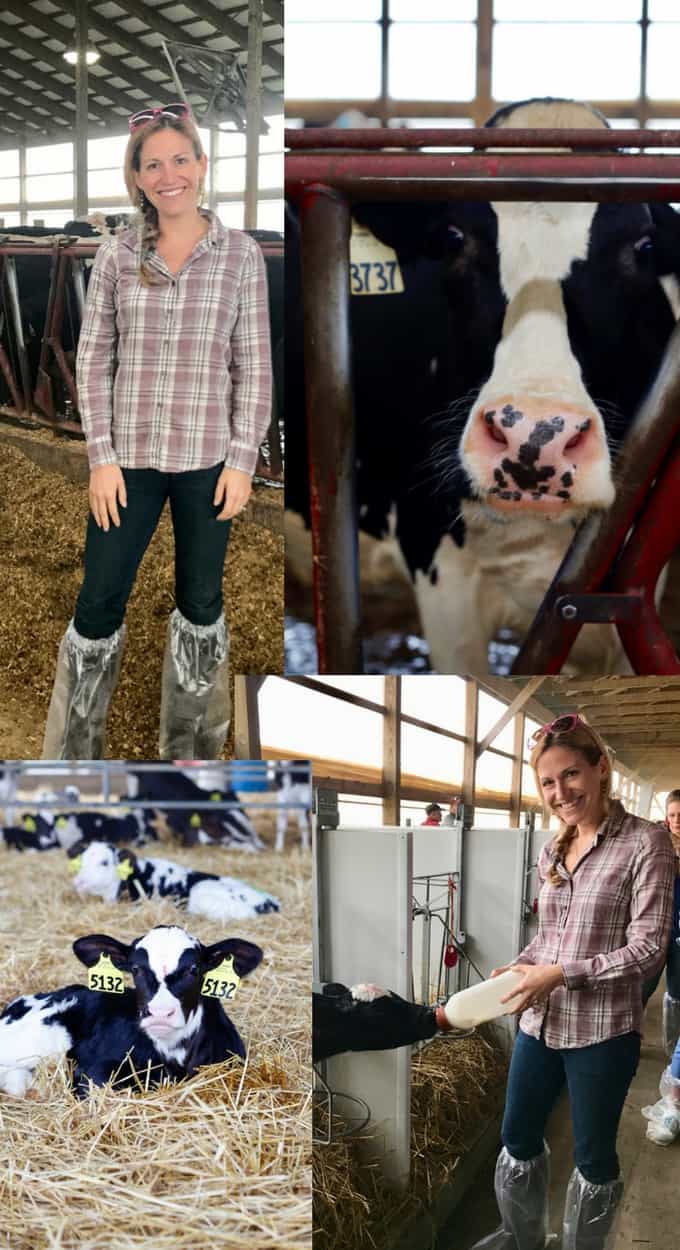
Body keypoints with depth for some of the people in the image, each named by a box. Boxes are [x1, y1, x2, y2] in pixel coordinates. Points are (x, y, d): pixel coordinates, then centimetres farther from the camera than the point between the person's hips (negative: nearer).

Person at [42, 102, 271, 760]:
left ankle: (191, 747, 28)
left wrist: (242, 458, -5)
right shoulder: (116, 254, 0)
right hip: (129, 457, 0)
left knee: (201, 603, 12)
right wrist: (101, 455, -5)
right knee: (99, 605, 2)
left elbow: (254, 365, 0)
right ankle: (73, 750, 18)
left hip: (208, 459, 0)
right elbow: (93, 359, 1)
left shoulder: (240, 254, -2)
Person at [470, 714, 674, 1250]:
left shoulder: (646, 842, -13)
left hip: (603, 1029, -6)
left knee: (593, 1156, 9)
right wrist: (517, 969, -3)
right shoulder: (553, 849, 7)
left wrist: (560, 975, -20)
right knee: (518, 1138, 19)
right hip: (539, 1021, 7)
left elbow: (648, 948, -16)